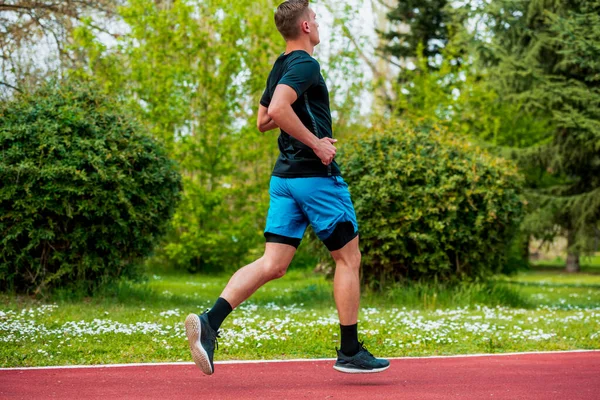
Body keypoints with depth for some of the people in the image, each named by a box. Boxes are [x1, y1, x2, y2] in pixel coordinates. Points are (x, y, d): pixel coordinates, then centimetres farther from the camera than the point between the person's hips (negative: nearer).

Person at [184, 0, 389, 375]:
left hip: (285, 176, 8)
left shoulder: (280, 68, 16)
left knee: (272, 264, 2)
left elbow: (263, 120, 25)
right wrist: (316, 143, -20)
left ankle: (209, 321, -15)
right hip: (317, 176, -8)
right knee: (349, 258, 5)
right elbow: (278, 110, -27)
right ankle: (350, 352, 11)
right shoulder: (305, 64, -12)